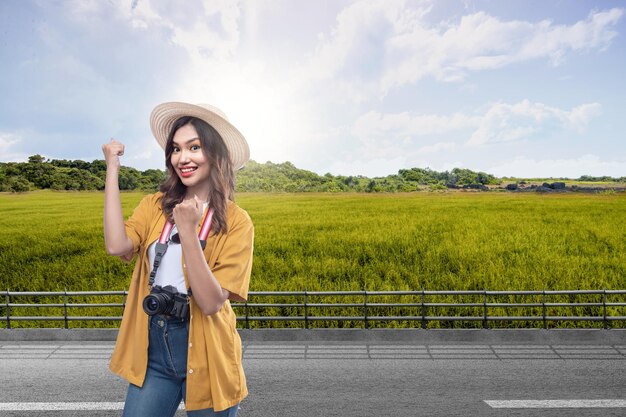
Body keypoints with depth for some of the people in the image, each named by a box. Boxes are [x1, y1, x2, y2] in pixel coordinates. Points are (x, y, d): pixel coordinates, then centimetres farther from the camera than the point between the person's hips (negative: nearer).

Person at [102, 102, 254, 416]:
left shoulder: (236, 222, -12)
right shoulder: (154, 206, 1)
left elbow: (211, 303, -19)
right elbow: (117, 246, -18)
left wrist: (188, 231, -28)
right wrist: (112, 169, -13)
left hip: (205, 355, -3)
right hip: (152, 350, 3)